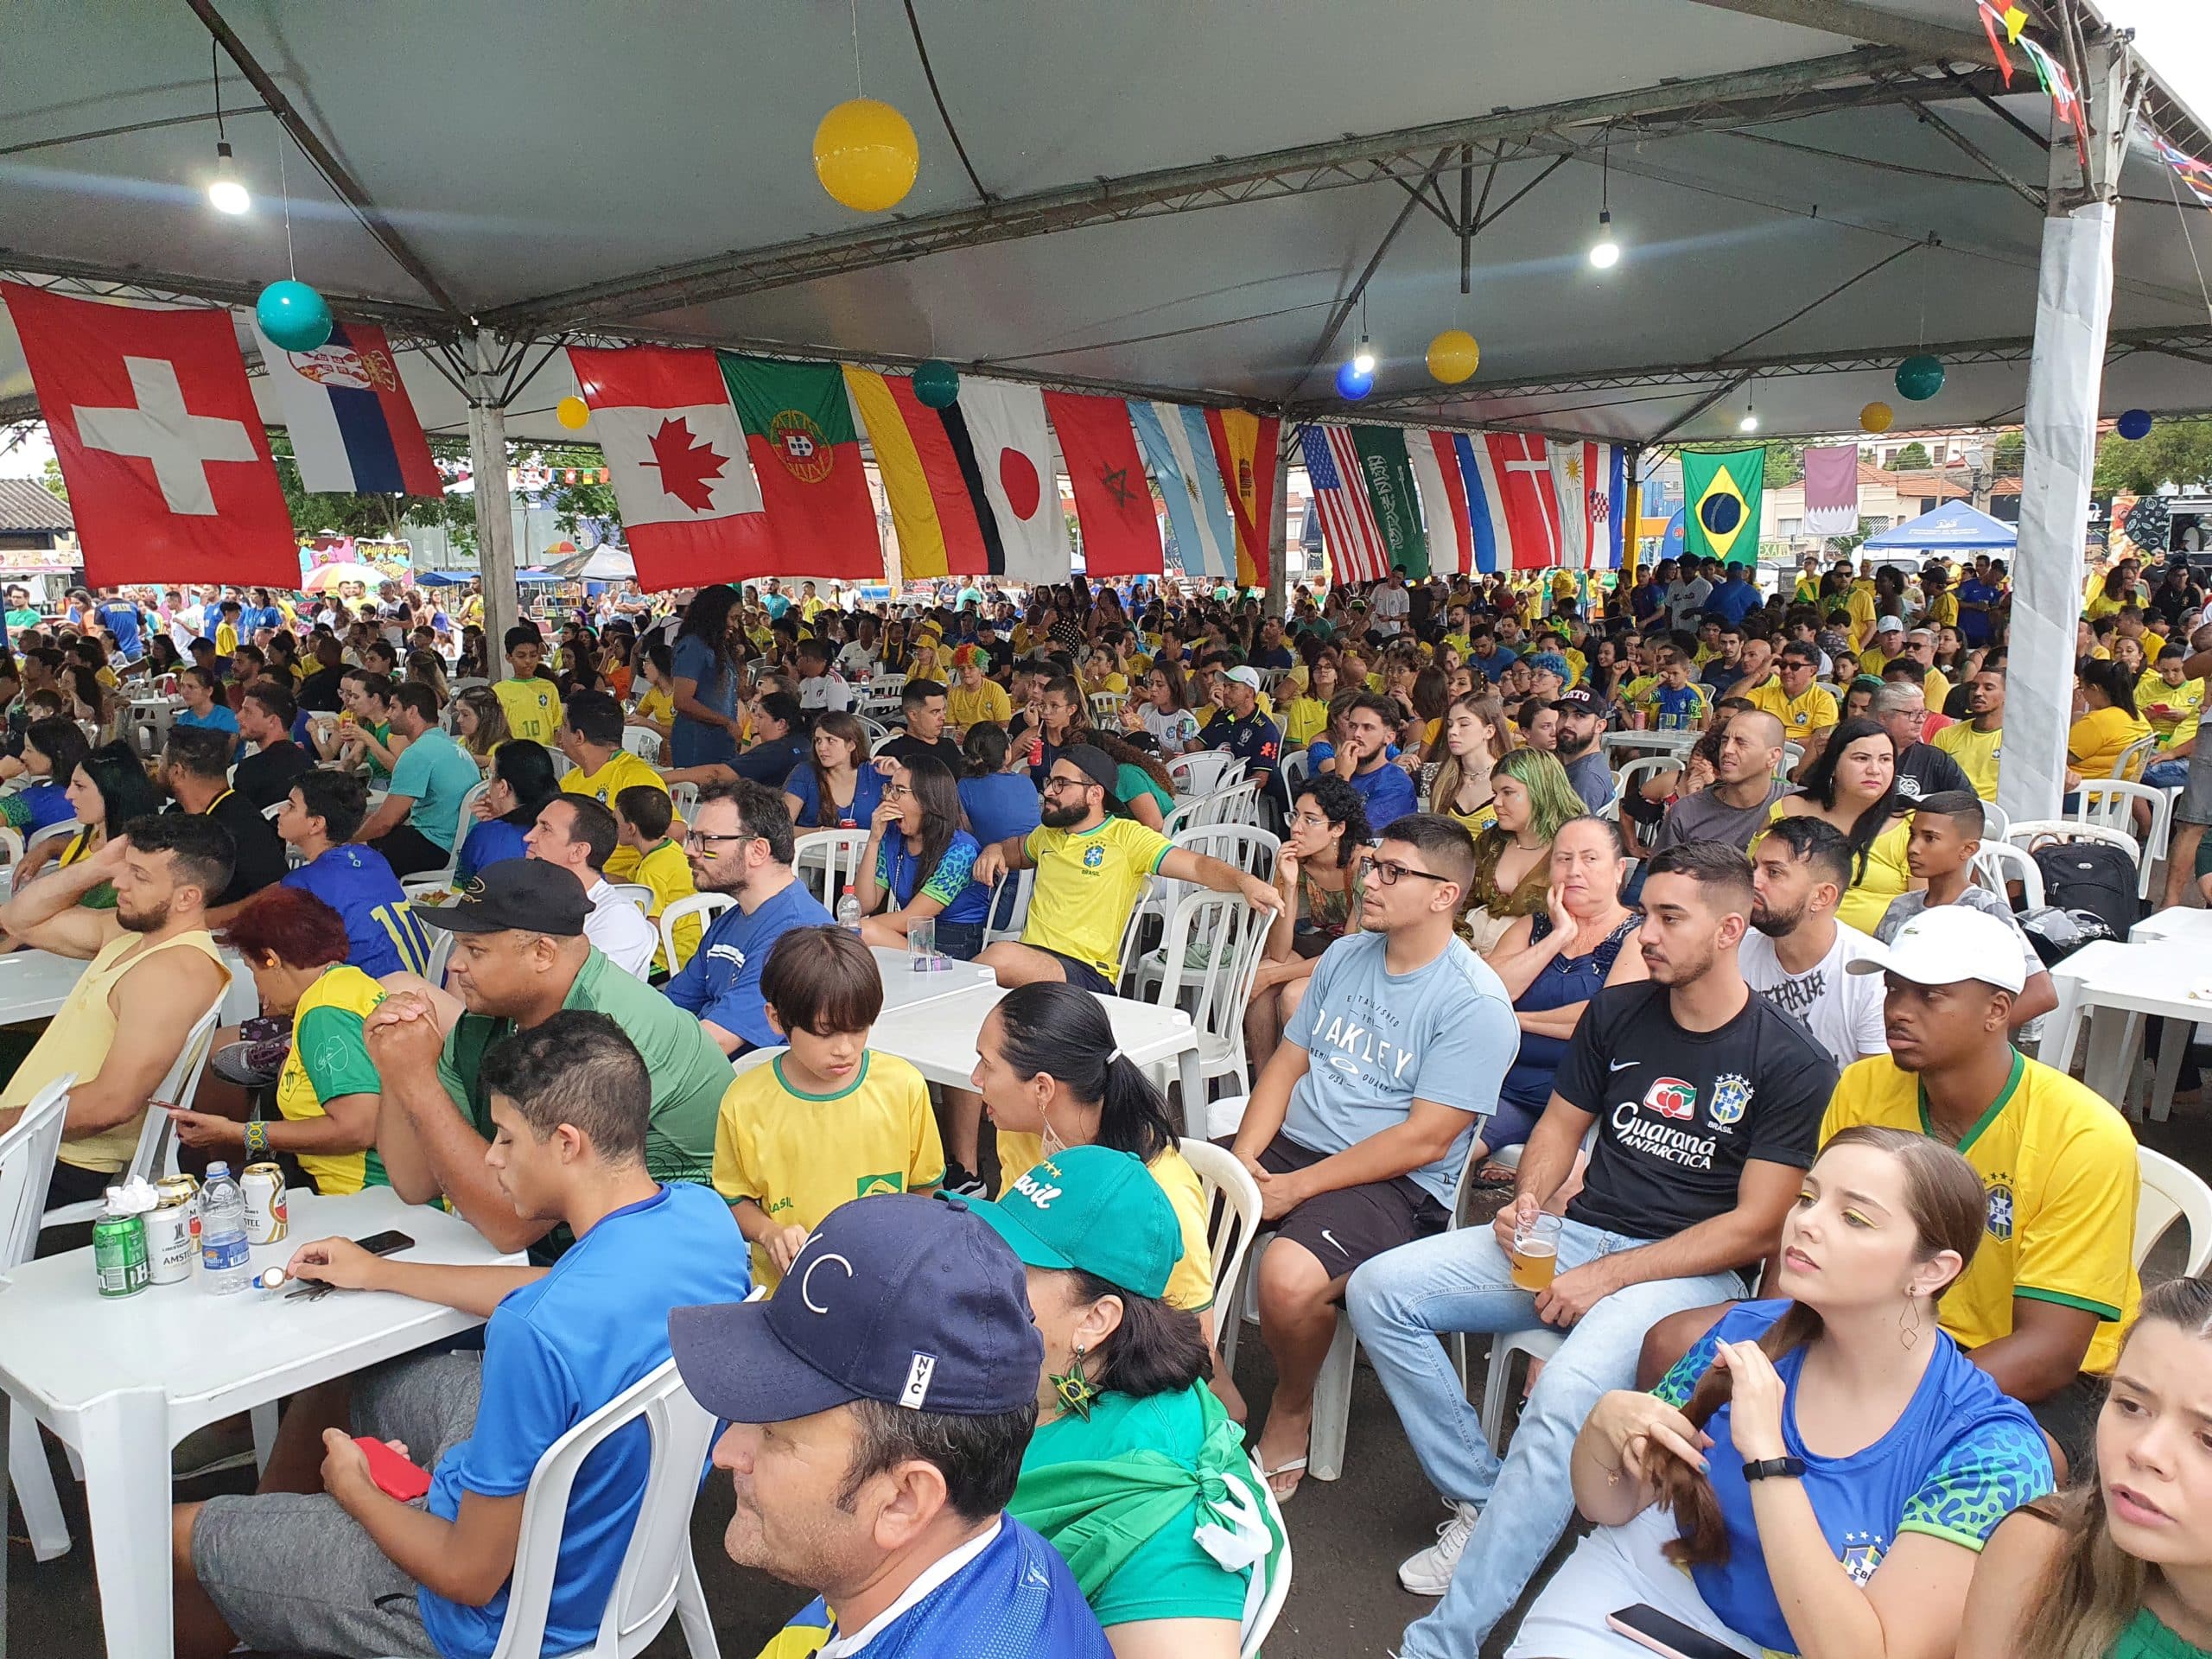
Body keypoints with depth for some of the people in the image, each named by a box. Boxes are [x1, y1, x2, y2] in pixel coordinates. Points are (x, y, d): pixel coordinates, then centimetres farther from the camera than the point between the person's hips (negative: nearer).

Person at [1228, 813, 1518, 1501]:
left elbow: (1423, 1140, -17)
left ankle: (1291, 1414, 0)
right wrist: (1243, 1157, -5)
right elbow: (1288, 1063, 12)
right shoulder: (1345, 956, 10)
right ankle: (1204, 1378, 8)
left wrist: (1296, 1188, -18)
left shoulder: (1475, 1002, -13)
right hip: (1289, 1143, 7)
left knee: (1289, 1275, -33)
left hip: (1396, 1185, -7)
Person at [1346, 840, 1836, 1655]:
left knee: (1569, 1390, -35)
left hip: (1688, 1271, -6)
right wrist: (1528, 1200, -5)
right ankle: (1481, 1501, -1)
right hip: (1572, 1234, 6)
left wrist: (1608, 1277, -16)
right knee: (1378, 1291, -9)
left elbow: (1755, 1227, -10)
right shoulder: (1617, 1012, 7)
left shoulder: (1792, 1063, -8)